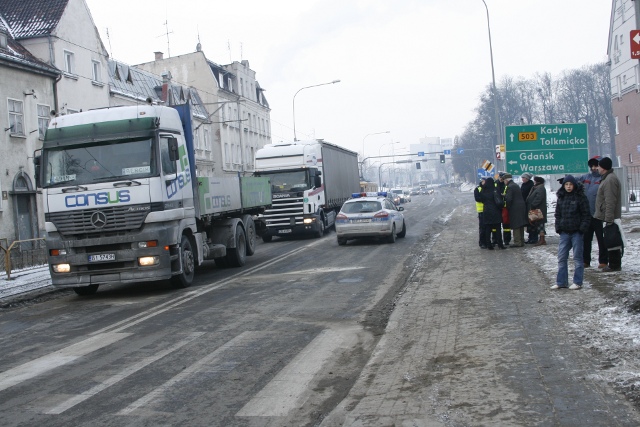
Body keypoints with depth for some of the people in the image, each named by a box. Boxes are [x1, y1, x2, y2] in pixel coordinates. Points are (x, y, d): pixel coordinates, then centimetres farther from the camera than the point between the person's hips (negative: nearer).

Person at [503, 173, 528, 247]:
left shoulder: (509, 187, -13)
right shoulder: (516, 185, 16)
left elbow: (509, 199, -20)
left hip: (515, 209, -9)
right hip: (522, 207, 9)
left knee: (515, 227, -5)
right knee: (520, 226, 14)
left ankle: (517, 242, -6)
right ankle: (521, 241, 20)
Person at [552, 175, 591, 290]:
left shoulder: (581, 198, -5)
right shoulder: (561, 198, 10)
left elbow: (586, 215, -5)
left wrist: (582, 228, -13)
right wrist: (558, 227, 4)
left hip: (577, 232, -5)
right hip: (564, 232, 5)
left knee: (577, 257, 3)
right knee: (561, 257, 6)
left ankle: (577, 282, 10)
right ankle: (561, 282, 13)